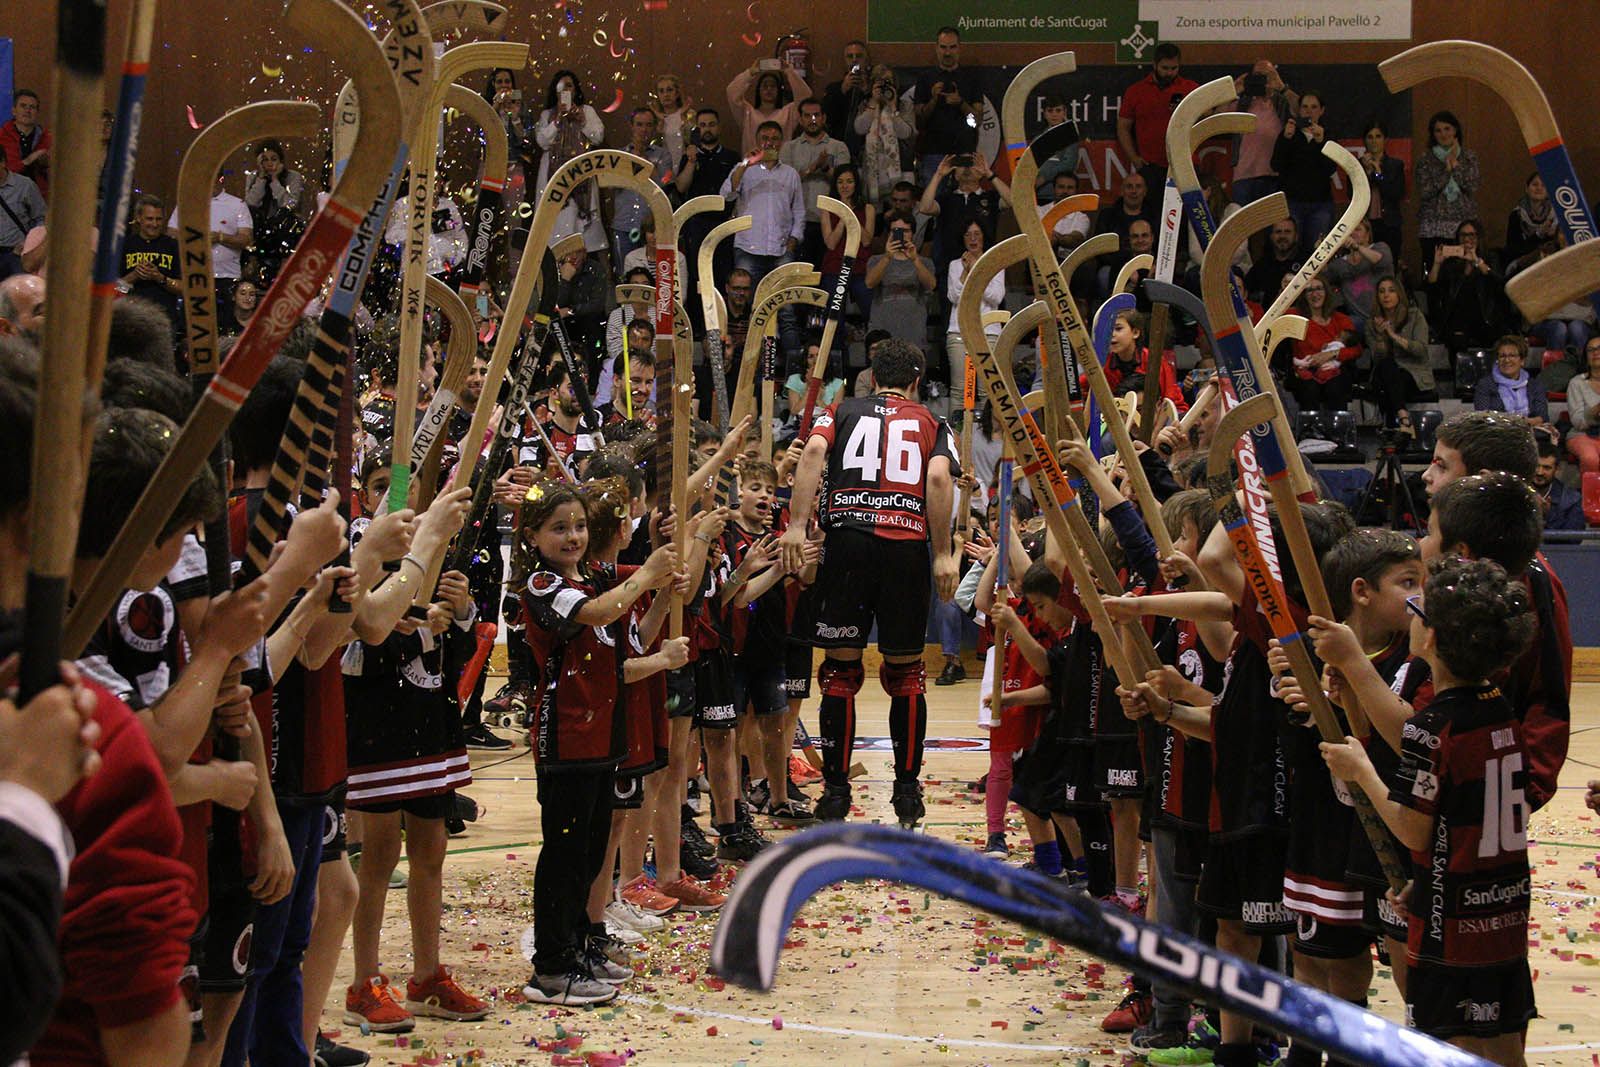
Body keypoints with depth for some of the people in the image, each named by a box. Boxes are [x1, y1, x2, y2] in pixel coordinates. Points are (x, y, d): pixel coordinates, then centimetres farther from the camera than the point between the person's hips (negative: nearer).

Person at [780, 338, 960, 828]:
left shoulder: (843, 411, 17)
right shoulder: (931, 423, 17)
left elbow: (814, 451, -3)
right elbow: (938, 477, -2)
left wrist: (796, 526, -10)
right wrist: (943, 554, -3)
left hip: (848, 536, 0)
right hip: (908, 544, 0)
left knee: (840, 667, 6)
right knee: (905, 672, 12)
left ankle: (836, 788, 5)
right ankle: (908, 789, 14)